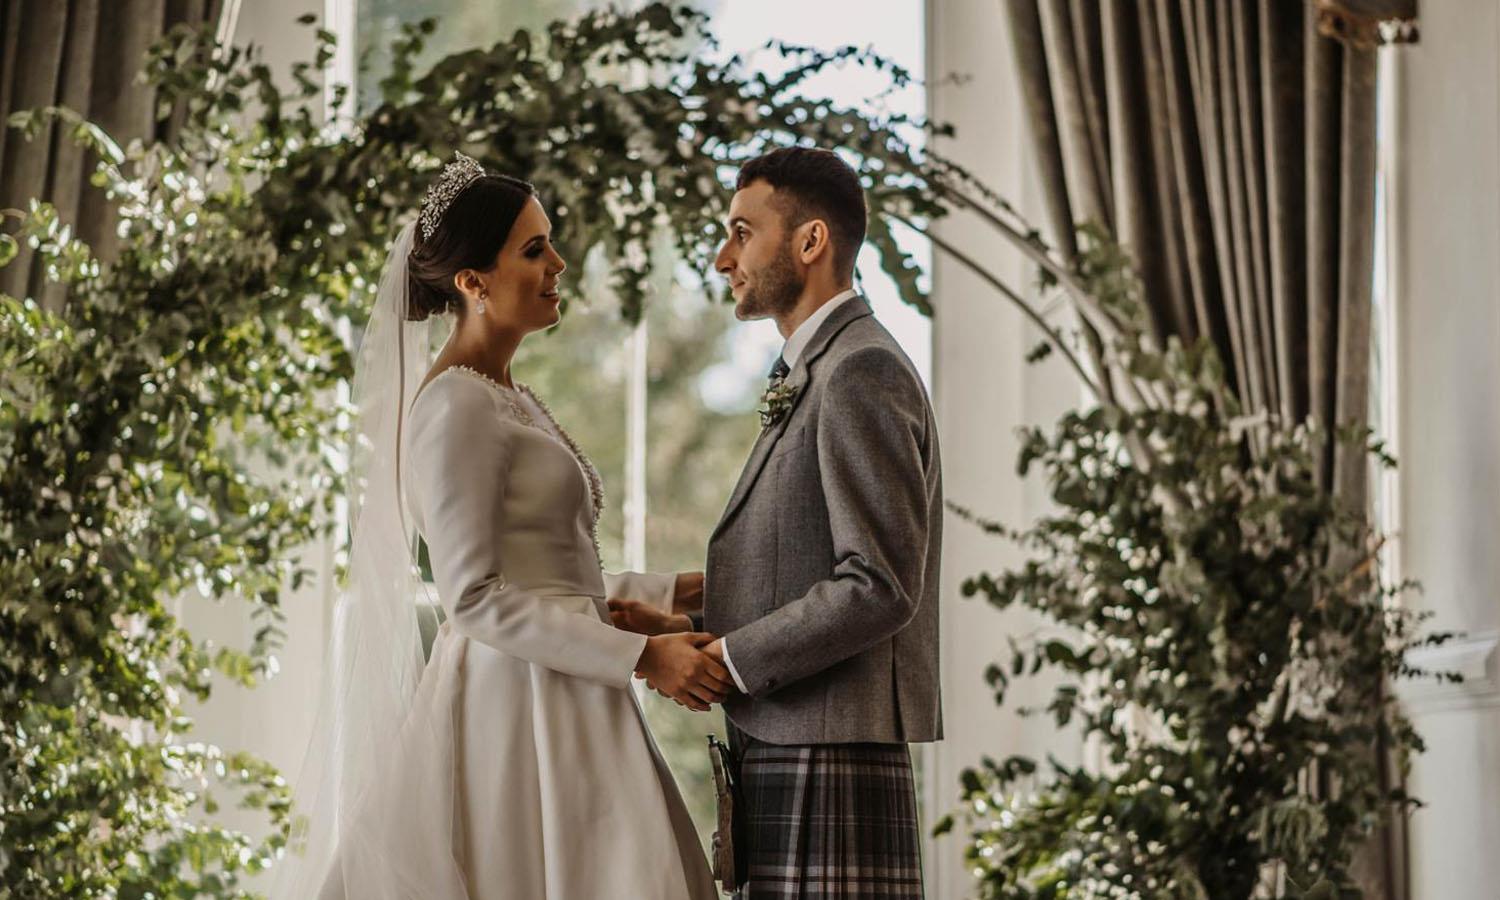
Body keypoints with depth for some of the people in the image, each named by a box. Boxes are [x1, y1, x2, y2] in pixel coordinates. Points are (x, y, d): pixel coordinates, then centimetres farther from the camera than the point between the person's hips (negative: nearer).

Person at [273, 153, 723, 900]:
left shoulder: (508, 400, 18)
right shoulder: (456, 404, -11)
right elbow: (475, 599, -18)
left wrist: (673, 592, 17)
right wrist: (642, 656, -19)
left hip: (558, 716, 9)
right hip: (508, 710, -9)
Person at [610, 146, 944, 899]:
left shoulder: (862, 372, -11)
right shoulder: (820, 379, 21)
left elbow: (880, 588, -20)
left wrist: (724, 660, -13)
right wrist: (685, 628, 10)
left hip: (824, 773, -10)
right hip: (790, 760, 10)